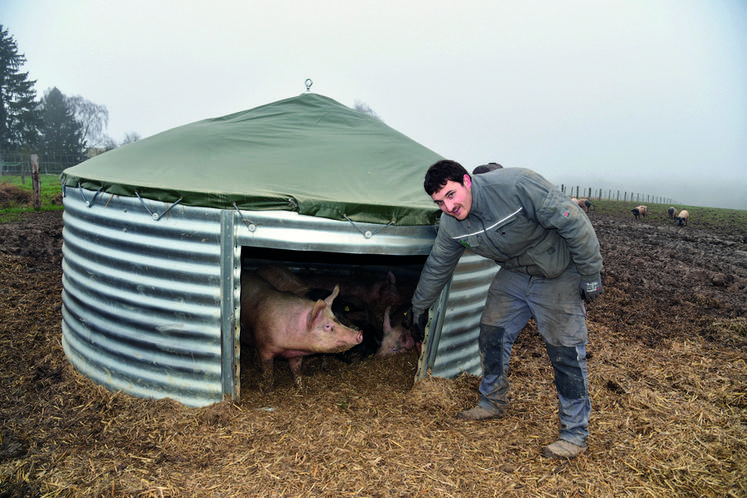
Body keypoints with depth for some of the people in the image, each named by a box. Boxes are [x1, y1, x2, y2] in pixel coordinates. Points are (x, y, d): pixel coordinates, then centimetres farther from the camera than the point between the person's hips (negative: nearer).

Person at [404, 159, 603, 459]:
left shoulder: (516, 185, -34)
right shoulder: (451, 225, -12)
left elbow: (573, 222, -27)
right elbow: (436, 268, 4)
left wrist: (591, 275, -19)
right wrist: (418, 309, 14)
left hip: (559, 274, -5)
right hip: (515, 274, 6)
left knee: (565, 350, -6)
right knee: (492, 334, 4)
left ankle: (575, 433, 9)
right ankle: (493, 402, 28)